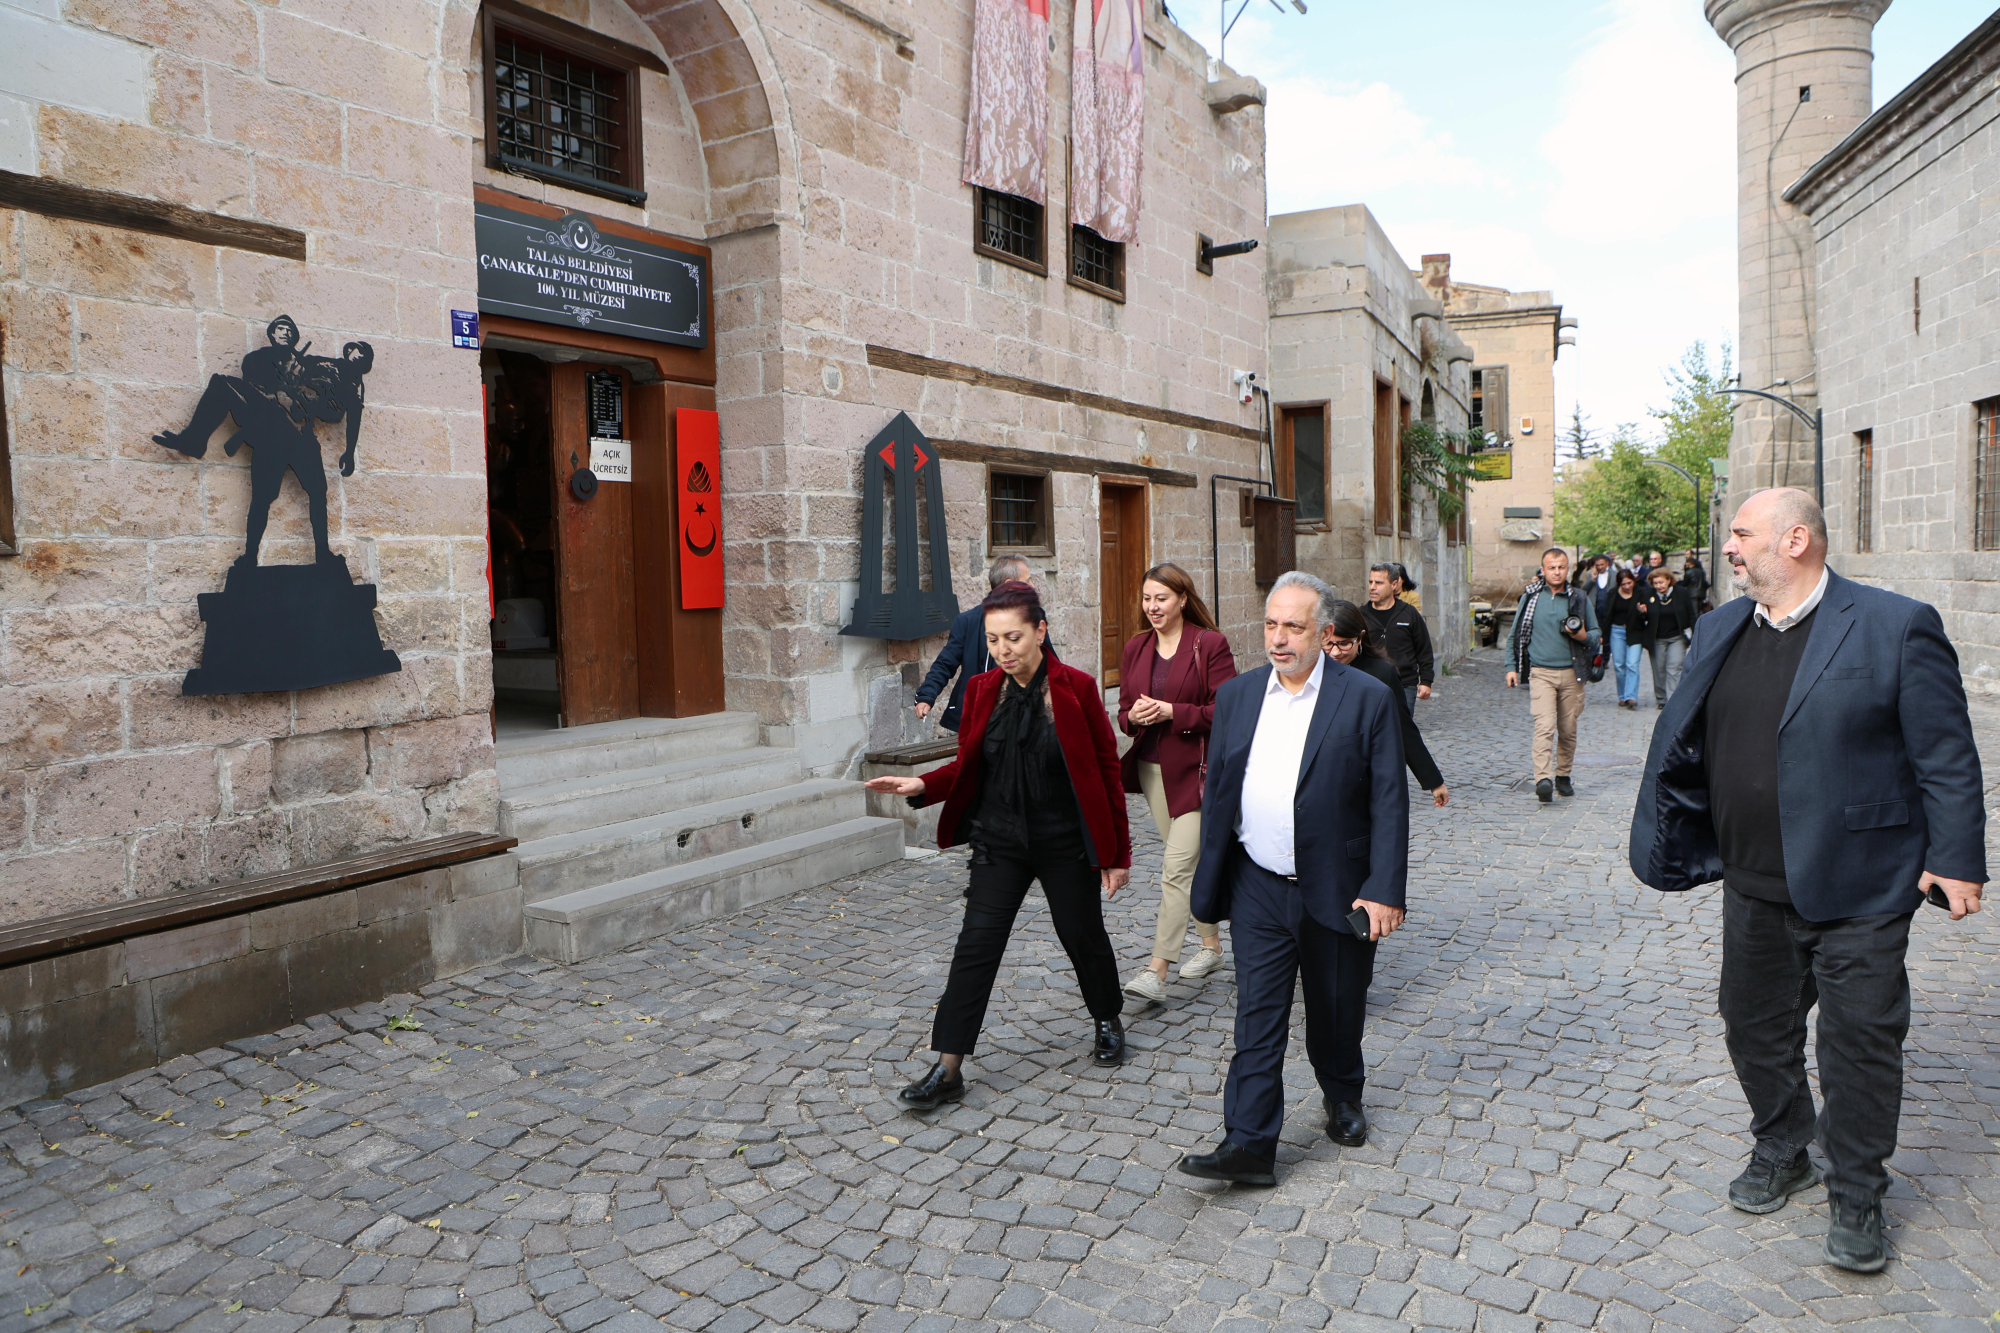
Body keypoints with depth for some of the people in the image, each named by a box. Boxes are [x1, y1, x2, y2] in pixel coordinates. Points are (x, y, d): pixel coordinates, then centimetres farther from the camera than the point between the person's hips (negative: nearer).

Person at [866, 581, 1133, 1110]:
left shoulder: (1076, 688, -10)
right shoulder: (981, 690, 0)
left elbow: (1107, 769, -5)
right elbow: (967, 766, 8)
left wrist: (1118, 852, -4)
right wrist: (922, 786, -13)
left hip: (1066, 844, -2)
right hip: (999, 842, 3)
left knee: (1083, 935, 14)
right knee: (976, 945, -2)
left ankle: (1109, 1023, 42)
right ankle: (948, 1070, 5)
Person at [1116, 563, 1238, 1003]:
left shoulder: (1210, 644, -9)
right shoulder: (1136, 648, 9)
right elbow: (1124, 710, 12)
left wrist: (1172, 712, -21)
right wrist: (1133, 716, -11)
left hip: (1195, 769, -6)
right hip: (1152, 768, 6)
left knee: (1176, 867, -10)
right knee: (1191, 859, 17)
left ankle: (1157, 971, -9)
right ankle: (1211, 944, 33)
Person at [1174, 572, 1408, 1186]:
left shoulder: (1368, 698, -8)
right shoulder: (1237, 695, 3)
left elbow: (1389, 801, -8)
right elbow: (1217, 791, 8)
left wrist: (1385, 888, -13)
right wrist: (1210, 883, 8)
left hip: (1337, 888, -2)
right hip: (1259, 888, 2)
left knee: (1337, 1011, 16)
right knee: (1257, 1017, 0)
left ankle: (1343, 1096, 42)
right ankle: (1249, 1144, 4)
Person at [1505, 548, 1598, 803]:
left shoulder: (1579, 598, 7)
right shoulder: (1530, 597, 6)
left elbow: (1596, 634, 12)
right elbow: (1515, 635, 13)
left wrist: (1584, 636, -11)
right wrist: (1511, 667, 5)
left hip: (1571, 673, 2)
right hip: (1541, 672, -2)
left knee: (1568, 729, 7)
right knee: (1544, 726, -16)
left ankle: (1562, 776, 23)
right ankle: (1543, 779, -24)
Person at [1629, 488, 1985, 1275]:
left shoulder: (1896, 626, -10)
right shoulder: (1720, 630, 7)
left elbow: (1946, 756, -9)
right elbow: (1682, 739, 12)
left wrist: (1955, 858, -11)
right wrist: (1666, 840, 10)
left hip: (1858, 889, -5)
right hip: (1754, 886, 6)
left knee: (1860, 1042, 6)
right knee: (1755, 1029, 17)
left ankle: (1855, 1198, 24)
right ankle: (1781, 1152, 40)